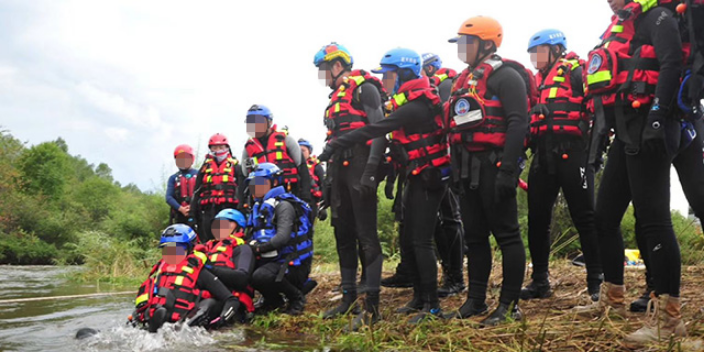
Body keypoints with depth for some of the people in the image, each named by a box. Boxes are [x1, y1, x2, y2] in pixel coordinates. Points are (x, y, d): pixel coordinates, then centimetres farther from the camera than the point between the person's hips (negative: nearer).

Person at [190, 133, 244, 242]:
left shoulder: (234, 166, 12)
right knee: (208, 241, 2)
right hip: (209, 211, 3)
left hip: (229, 210, -3)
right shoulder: (205, 167, 19)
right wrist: (193, 212, 10)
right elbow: (196, 191, 18)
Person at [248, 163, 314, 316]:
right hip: (272, 260, 9)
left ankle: (297, 297, -7)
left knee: (260, 276, -32)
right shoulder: (260, 206, 18)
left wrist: (259, 247, -29)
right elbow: (256, 236, 16)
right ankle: (273, 300, 10)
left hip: (291, 264, -9)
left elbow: (283, 237, -26)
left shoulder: (283, 205, -12)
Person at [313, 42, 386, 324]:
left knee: (366, 235, -9)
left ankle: (372, 300, -5)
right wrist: (328, 181, 21)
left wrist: (370, 171, -24)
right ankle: (348, 298, 16)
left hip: (360, 166, -9)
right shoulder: (336, 98, 23)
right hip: (339, 171, 9)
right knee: (343, 235, 9)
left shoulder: (364, 89, -4)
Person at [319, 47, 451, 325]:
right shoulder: (410, 104, 11)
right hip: (417, 177, 10)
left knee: (421, 242, -9)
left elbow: (374, 130, -24)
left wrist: (336, 145, -22)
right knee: (408, 241, 13)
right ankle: (420, 298, 23)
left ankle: (432, 305, -2)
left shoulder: (414, 107, -20)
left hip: (429, 178, -10)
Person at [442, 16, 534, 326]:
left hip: (493, 165, -9)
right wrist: (456, 169, 18)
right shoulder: (464, 80, 19)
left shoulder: (506, 76, -7)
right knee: (474, 236, 12)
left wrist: (508, 170, -23)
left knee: (506, 234, -2)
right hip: (467, 168, 9)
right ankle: (475, 300, 21)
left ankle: (509, 304, 5)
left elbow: (518, 124, -16)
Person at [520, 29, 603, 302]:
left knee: (584, 218, -2)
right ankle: (539, 281, 16)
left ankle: (597, 282, 5)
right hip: (543, 155, 8)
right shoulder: (537, 80, 21)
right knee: (537, 218, 7)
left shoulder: (576, 71, -1)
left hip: (571, 153, -7)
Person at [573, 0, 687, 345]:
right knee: (605, 216, 13)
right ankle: (613, 299, 26)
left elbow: (672, 63, -17)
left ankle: (669, 316, -7)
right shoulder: (617, 29, 26)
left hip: (647, 129, -10)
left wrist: (658, 116, -25)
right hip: (626, 133, 10)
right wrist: (599, 134, 22)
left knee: (652, 219, -12)